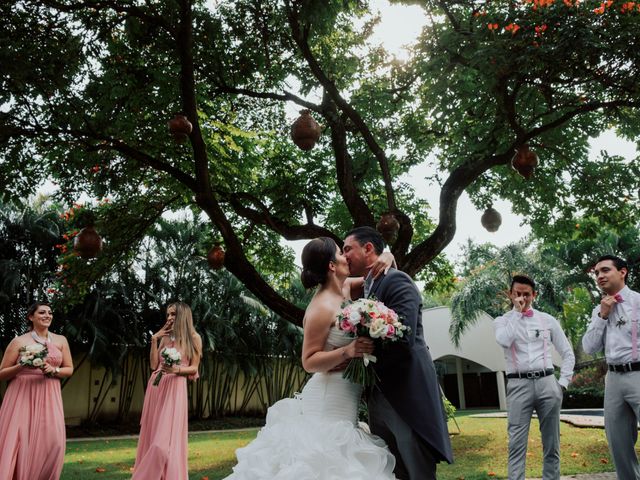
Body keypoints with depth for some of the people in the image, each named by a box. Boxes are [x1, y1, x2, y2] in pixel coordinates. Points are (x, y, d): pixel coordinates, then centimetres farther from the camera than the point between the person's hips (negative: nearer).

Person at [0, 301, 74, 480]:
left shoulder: (61, 340, 9)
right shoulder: (19, 341, 1)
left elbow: (69, 369, 12)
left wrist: (54, 370, -8)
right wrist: (21, 366, -14)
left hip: (49, 398, 2)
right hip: (22, 396, -2)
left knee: (52, 441, -8)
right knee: (19, 441, -8)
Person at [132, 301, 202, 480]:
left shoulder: (194, 338, 1)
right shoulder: (165, 337, 14)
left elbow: (194, 368, 1)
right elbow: (154, 365, 7)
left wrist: (177, 369, -17)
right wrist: (154, 340, 4)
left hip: (175, 388, -5)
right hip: (156, 387, 5)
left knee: (167, 437, -8)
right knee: (152, 435, 8)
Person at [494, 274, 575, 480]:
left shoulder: (548, 320, 10)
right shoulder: (502, 321, 6)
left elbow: (568, 353, 15)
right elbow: (504, 341, -18)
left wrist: (563, 383, 5)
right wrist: (517, 312, -9)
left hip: (546, 383, 2)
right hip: (519, 385, -2)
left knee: (551, 443, 9)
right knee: (517, 443, -6)